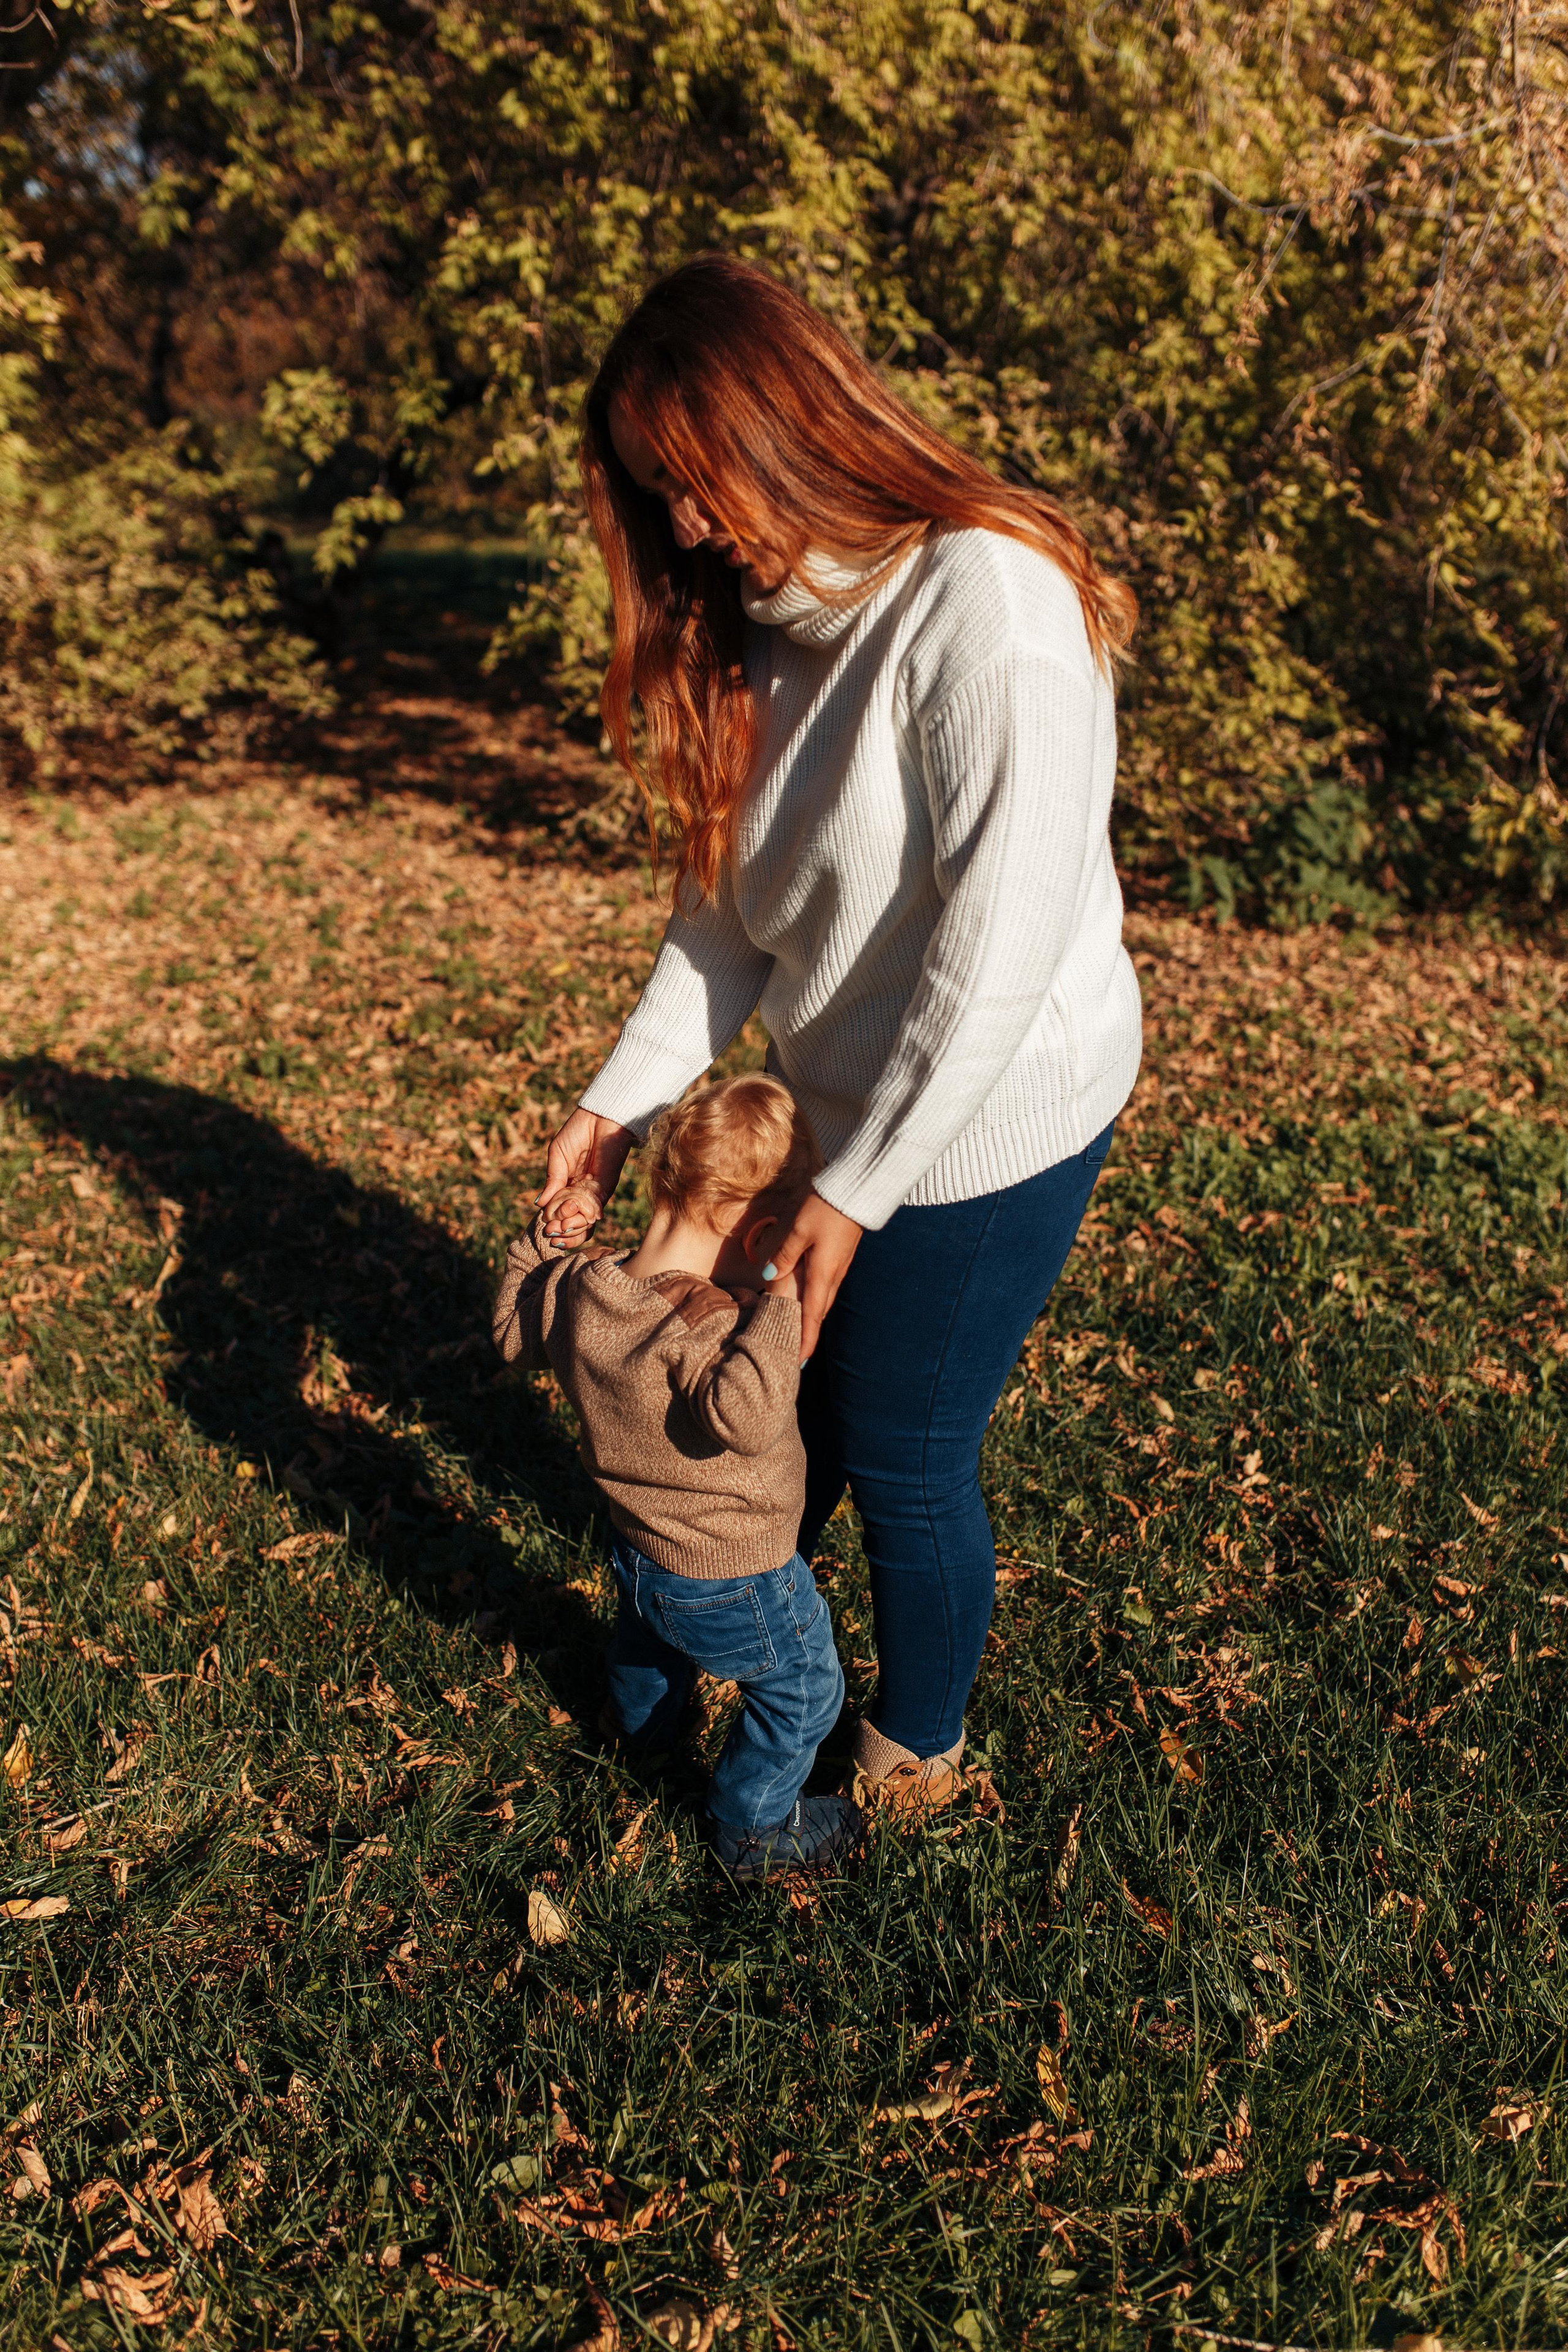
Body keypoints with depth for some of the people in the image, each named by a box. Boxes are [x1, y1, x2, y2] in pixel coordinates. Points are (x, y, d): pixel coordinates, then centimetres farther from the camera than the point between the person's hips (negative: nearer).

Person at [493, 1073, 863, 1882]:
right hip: (733, 1579, -7)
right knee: (802, 1692, 20)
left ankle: (642, 1724, 69)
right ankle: (752, 1829, 39)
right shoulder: (703, 1326, -39)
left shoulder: (576, 1287, -13)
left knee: (648, 1635, 40)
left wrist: (545, 1237, 7)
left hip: (636, 1552, 8)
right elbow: (742, 1415, -54)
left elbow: (517, 1333, 6)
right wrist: (779, 1309, -49)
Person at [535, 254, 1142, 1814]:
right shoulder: (772, 619, 3)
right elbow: (728, 909, 2)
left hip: (988, 1119, -7)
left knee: (905, 1455, 9)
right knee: (782, 1378, 23)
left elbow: (1000, 949, -27)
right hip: (836, 1099, 8)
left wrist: (854, 1190, -23)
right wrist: (622, 1102, -7)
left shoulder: (989, 605, -24)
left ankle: (914, 1754, 37)